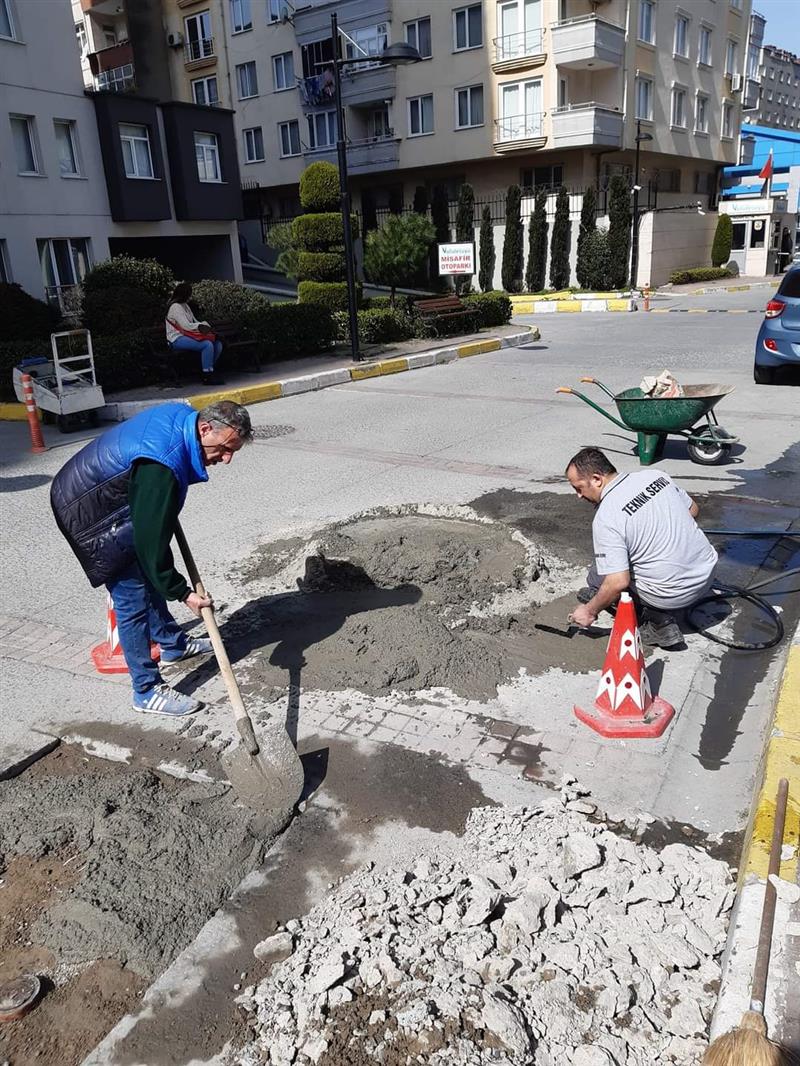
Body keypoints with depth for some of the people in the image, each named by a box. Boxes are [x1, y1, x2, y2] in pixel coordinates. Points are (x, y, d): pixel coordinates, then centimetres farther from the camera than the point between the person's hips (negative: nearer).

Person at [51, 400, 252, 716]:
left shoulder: (183, 416, -8)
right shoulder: (163, 467, -36)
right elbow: (152, 539, -30)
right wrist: (183, 593, -22)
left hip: (109, 499, 10)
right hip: (88, 514, -10)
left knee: (148, 576, 21)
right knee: (133, 597, -6)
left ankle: (172, 643, 40)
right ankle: (148, 691, 5)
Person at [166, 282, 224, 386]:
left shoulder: (185, 306, 22)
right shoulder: (175, 307, -9)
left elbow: (194, 322, 20)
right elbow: (186, 326, -18)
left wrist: (202, 325, -1)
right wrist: (202, 325, -6)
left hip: (187, 336, 9)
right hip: (177, 340, -9)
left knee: (218, 344, -8)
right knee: (207, 345, -31)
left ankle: (209, 372, -4)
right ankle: (207, 377, -26)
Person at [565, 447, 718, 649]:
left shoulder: (605, 518, -20)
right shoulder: (655, 475, 0)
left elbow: (618, 582, -23)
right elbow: (693, 510, 14)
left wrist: (590, 611, -8)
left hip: (674, 594, -7)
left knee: (597, 576, 11)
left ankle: (656, 619, 0)